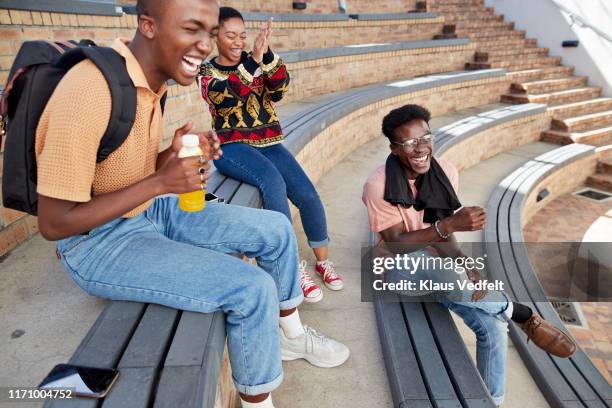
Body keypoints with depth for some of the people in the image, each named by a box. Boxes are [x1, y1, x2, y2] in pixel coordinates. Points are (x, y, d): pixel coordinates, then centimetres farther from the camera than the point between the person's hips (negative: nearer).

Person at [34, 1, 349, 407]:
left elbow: (137, 171, 10)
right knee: (252, 288, -22)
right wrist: (161, 183, -25)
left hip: (152, 211, 8)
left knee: (277, 229, 3)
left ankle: (291, 334, 26)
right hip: (98, 243, -8)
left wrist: (178, 154, -11)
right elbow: (54, 223, -23)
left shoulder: (151, 78, 0)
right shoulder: (89, 91, -27)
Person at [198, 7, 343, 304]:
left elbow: (281, 86, -7)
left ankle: (323, 261, 9)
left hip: (268, 143, 4)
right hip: (232, 146, -3)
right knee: (273, 180, -35)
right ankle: (293, 268, -25)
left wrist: (266, 52, -22)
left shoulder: (256, 61, 13)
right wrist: (254, 59, -28)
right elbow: (225, 95, -18)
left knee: (308, 196, -15)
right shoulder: (207, 71, 5)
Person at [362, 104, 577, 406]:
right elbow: (397, 245, -21)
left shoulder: (445, 172, -7)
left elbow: (441, 232, -7)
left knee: (493, 327, -17)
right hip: (401, 269, -4)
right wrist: (451, 224, -33)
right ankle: (525, 317, -17)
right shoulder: (378, 186, -21)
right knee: (436, 268, -38)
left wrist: (463, 263, -27)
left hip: (441, 268, 4)